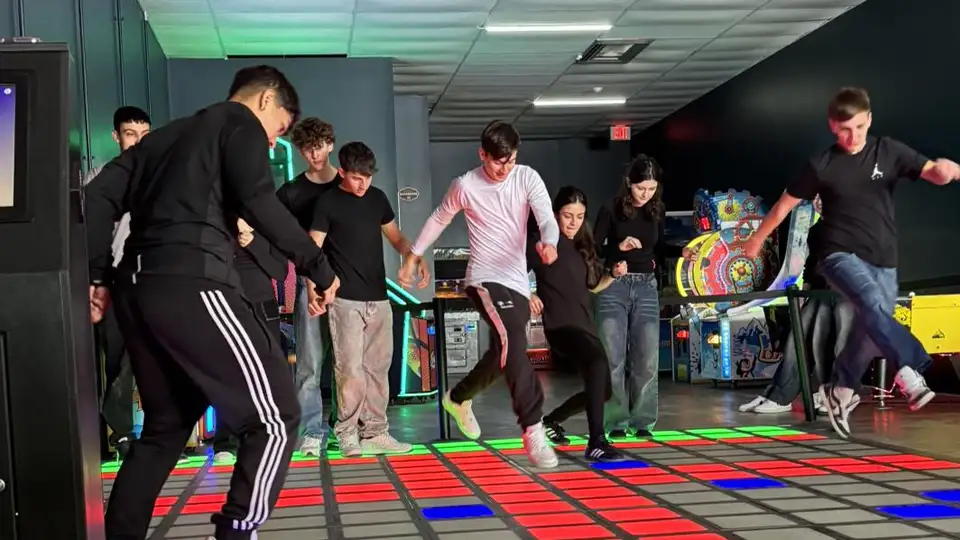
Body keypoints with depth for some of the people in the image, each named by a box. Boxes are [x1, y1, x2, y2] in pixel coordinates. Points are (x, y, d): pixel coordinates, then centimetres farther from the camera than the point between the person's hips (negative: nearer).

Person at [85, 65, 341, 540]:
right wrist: (319, 266, -6)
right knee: (274, 418, -3)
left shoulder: (168, 134, 29)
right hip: (191, 287, -9)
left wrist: (97, 274, 17)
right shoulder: (241, 124, 7)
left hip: (136, 290, 9)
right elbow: (257, 202, -12)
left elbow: (101, 196, 21)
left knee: (165, 426, 21)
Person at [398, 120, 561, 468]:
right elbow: (439, 220, 12)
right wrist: (413, 255, 18)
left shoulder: (528, 179, -2)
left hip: (518, 282, 4)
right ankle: (533, 429, -28)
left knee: (503, 354, 14)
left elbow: (547, 218, -16)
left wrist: (549, 243, -38)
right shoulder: (465, 186, -5)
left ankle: (459, 398, 42)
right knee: (513, 344, -26)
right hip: (485, 279, -4)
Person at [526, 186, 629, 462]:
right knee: (598, 360, -36)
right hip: (560, 325, -9)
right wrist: (528, 295, -25)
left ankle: (552, 420, 41)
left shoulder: (583, 246, 14)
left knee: (602, 390, 16)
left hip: (585, 325, 9)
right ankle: (596, 443, -37)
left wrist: (614, 274, 4)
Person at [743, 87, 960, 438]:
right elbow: (786, 202, 8)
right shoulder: (821, 165, -3)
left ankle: (840, 390, 27)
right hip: (841, 255, -3)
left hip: (883, 261, 3)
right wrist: (758, 238, 17)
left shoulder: (889, 151, 0)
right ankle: (909, 370, -41)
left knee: (871, 329, 6)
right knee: (873, 304, -32)